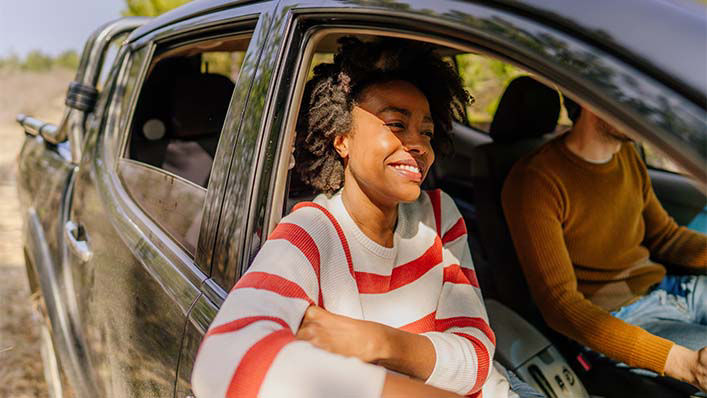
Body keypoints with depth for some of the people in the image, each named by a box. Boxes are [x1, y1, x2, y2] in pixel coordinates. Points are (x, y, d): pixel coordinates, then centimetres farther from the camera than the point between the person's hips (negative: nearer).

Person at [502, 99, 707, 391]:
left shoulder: (627, 155, 6)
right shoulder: (535, 181, -20)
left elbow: (664, 236, 17)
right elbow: (559, 303, -24)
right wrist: (678, 360, -32)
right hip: (611, 321, -8)